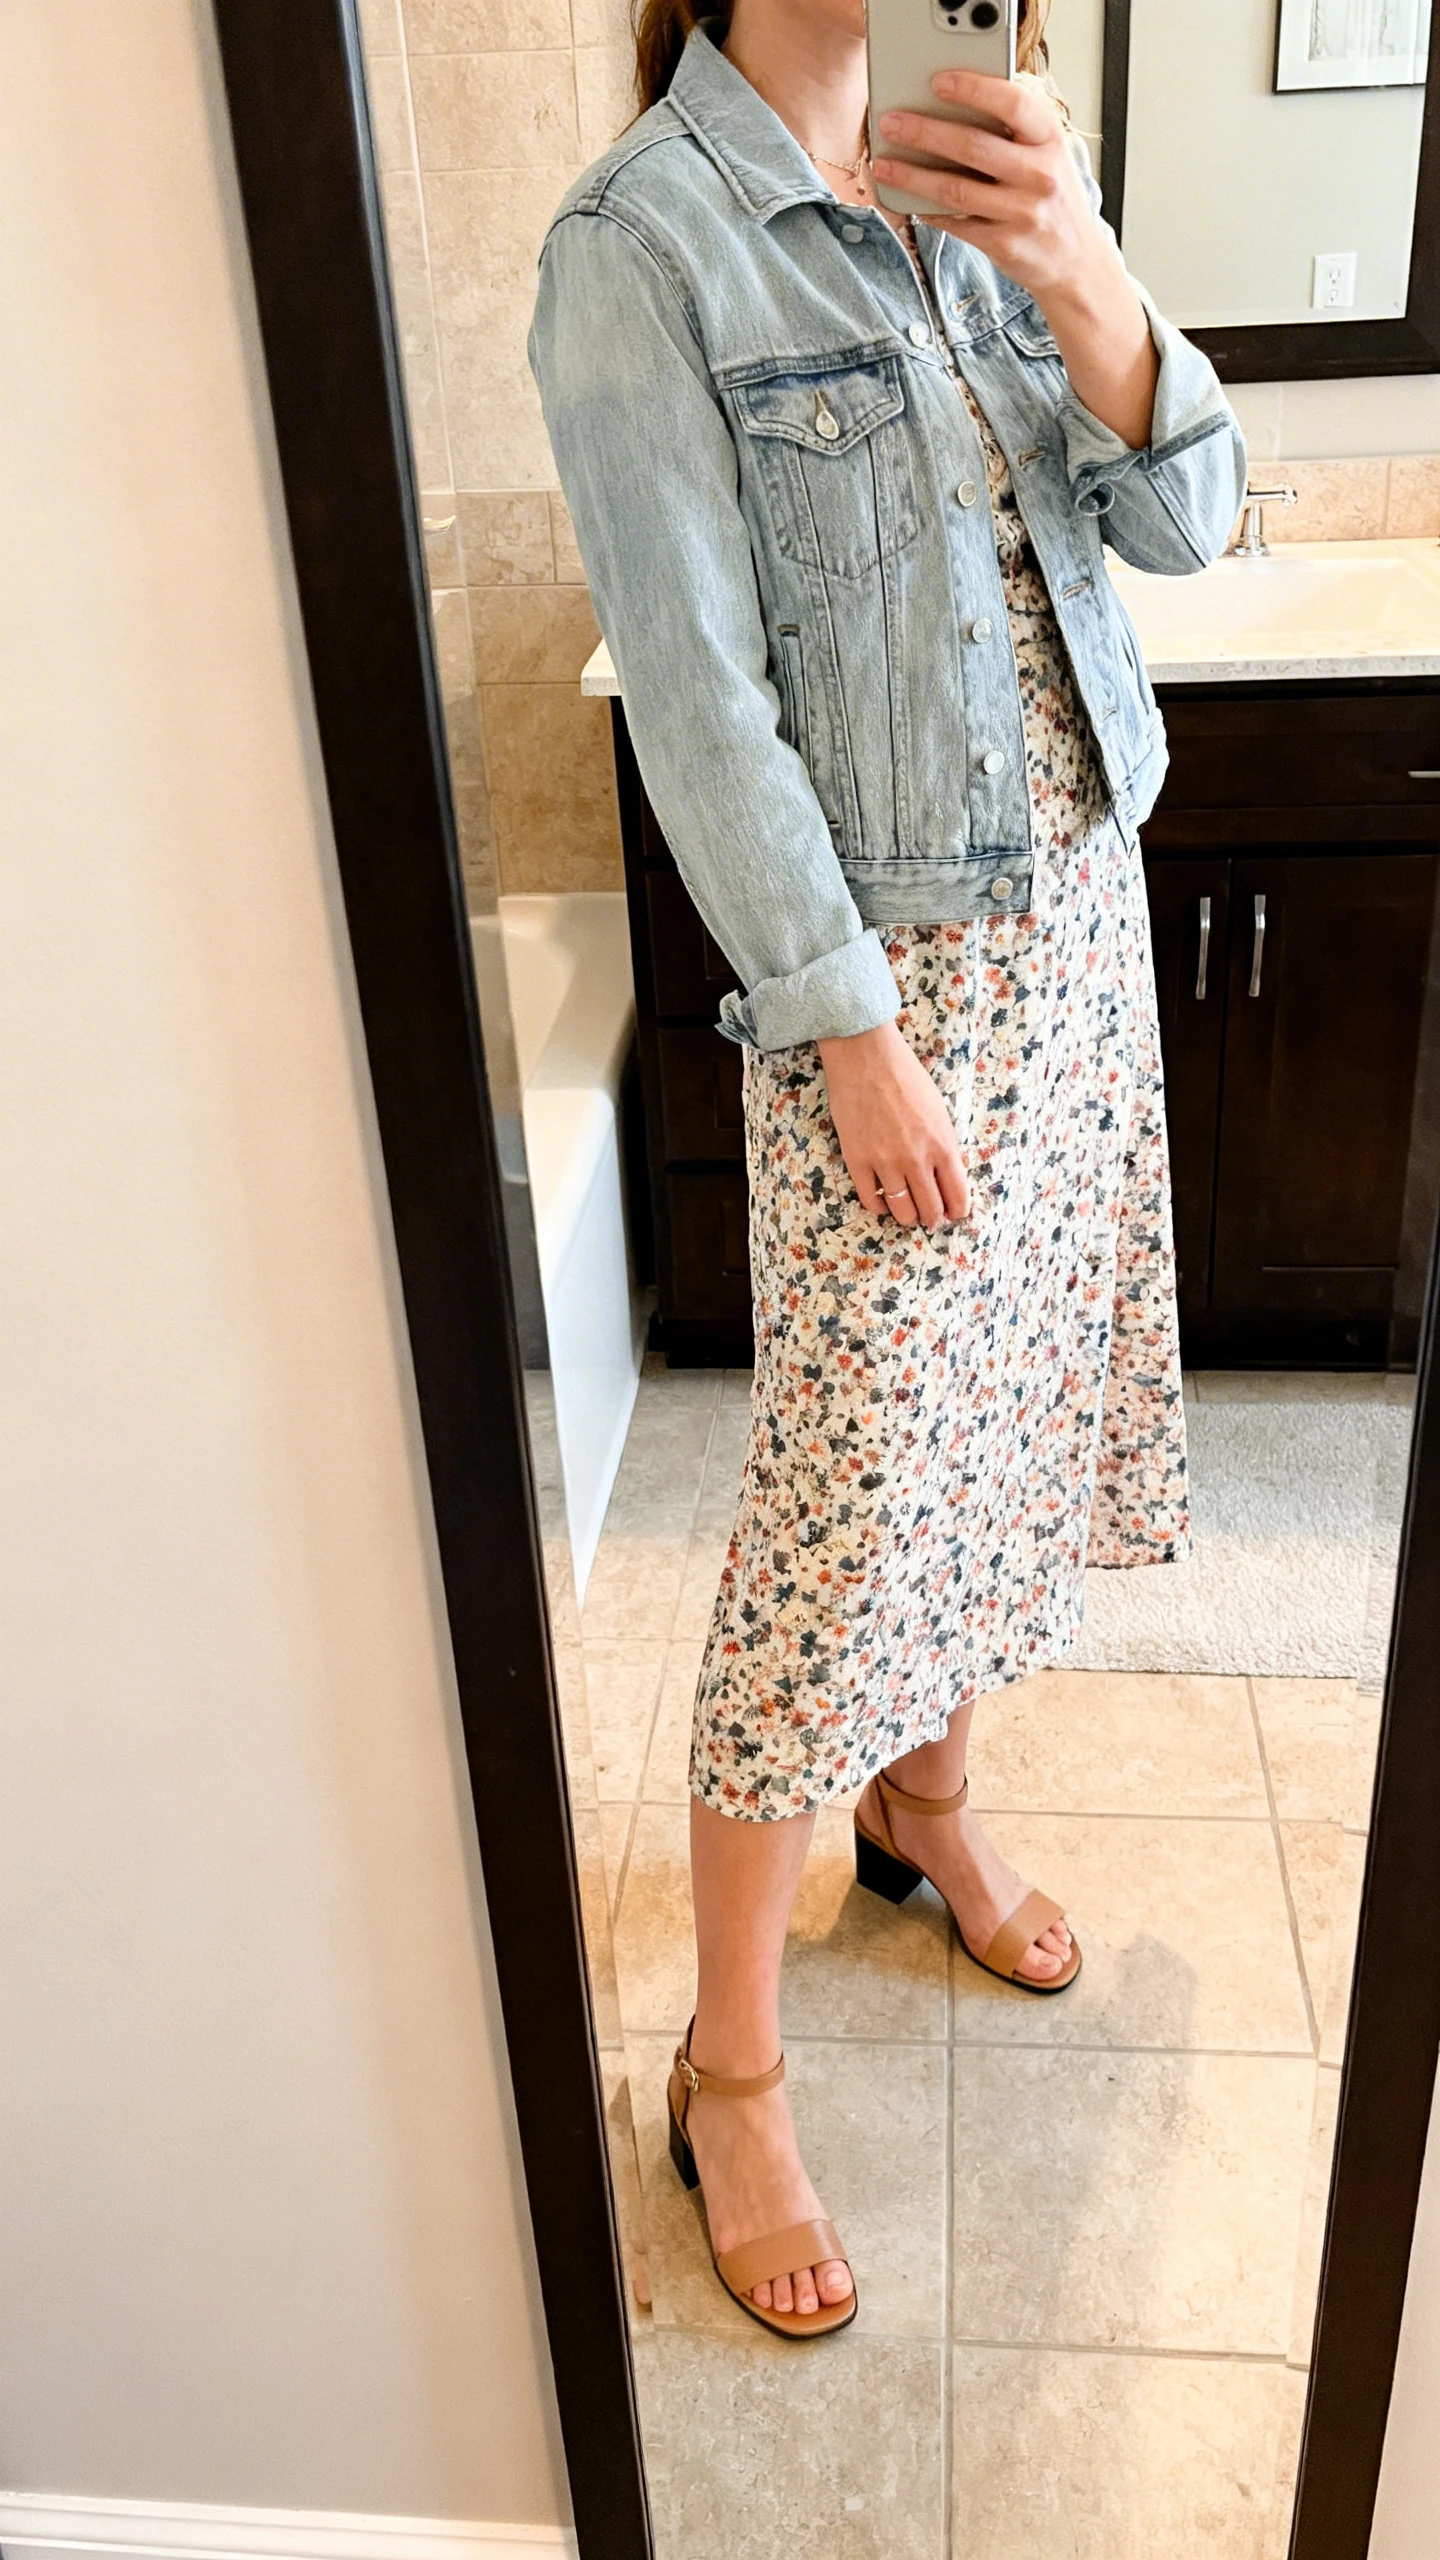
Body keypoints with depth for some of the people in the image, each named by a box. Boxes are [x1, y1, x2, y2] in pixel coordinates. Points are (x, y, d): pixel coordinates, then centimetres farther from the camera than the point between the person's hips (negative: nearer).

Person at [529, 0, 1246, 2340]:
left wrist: (1075, 271, -18)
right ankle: (729, 2074, 12)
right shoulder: (638, 249, -12)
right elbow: (698, 700, -16)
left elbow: (1182, 520, 0)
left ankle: (926, 1795, 40)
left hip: (1083, 897, 7)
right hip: (884, 957, -7)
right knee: (846, 1504, -5)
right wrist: (857, 1033, -17)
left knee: (1018, 1400, 15)